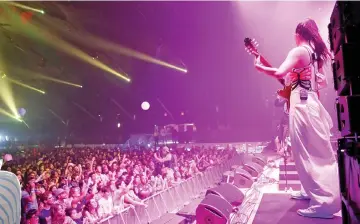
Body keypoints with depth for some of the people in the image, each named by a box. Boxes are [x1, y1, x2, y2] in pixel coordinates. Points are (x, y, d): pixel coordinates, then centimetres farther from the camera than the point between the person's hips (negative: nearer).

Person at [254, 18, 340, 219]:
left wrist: (259, 67, -9)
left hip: (302, 106, -10)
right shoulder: (316, 53, 16)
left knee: (309, 154, -8)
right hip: (312, 103, 10)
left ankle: (325, 203, -5)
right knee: (315, 152, 18)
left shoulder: (299, 51, -10)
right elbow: (323, 83, 22)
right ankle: (312, 191, 31)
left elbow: (279, 73, -24)